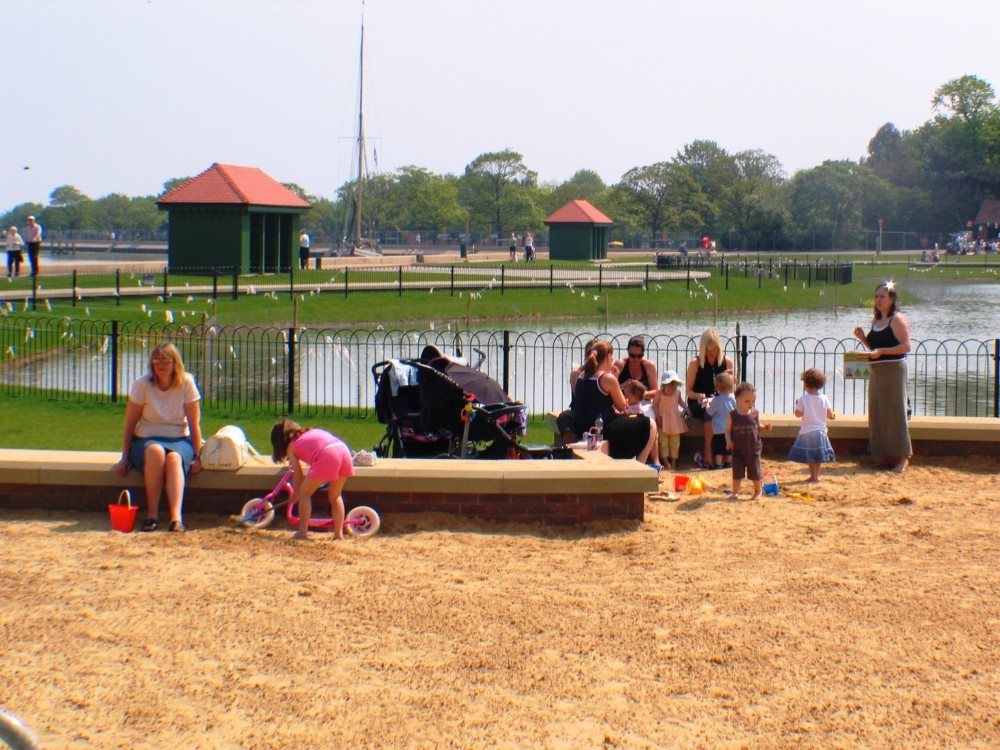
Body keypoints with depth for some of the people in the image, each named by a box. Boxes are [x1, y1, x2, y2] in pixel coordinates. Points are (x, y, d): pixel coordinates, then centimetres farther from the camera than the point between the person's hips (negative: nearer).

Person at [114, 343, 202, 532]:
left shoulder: (186, 383, -4)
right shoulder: (142, 385, -5)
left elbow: (194, 424, -2)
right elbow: (129, 424, -1)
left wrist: (197, 457, -5)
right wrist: (125, 458, -2)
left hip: (179, 440, 0)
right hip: (146, 440, 0)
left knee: (174, 458, -35)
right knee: (155, 451, -36)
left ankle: (176, 517, -51)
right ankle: (151, 514, -35)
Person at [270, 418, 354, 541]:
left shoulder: (291, 446, 17)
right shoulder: (310, 433, 34)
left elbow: (298, 474, 18)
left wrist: (295, 494, 32)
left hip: (328, 455, -6)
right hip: (344, 450, 6)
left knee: (305, 492, 11)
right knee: (335, 496, 21)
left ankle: (302, 531, 8)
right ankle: (338, 534, 16)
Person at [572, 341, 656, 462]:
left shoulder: (582, 377, 9)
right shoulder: (608, 378, -13)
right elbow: (622, 407, -2)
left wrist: (614, 411, 17)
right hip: (603, 429, -9)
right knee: (650, 426, 4)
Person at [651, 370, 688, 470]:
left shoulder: (677, 392, -2)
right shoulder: (659, 394, -16)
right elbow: (654, 405, -14)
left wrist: (685, 408, 5)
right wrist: (658, 417, -22)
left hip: (675, 419, 4)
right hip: (663, 420, -4)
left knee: (675, 441, 8)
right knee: (663, 441, -2)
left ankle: (673, 462, 16)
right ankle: (665, 461, 5)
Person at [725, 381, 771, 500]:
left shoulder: (755, 414, -3)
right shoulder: (733, 415, -8)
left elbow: (758, 427, 10)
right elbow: (728, 430, -1)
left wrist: (765, 428, -10)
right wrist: (729, 441, -15)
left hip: (753, 450, 1)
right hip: (738, 450, -1)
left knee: (755, 472, 6)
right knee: (737, 473, 3)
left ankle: (758, 492, 24)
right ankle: (735, 492, 16)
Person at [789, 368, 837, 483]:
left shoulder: (803, 399, -13)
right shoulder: (824, 398, -4)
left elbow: (798, 414, -10)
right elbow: (829, 414, -1)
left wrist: (797, 404, 7)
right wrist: (833, 414, 21)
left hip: (807, 431, -3)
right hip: (820, 430, 3)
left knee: (810, 456, 6)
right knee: (818, 455, 14)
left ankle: (813, 476, 5)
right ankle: (816, 475, 21)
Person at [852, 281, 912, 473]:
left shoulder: (897, 319, -9)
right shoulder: (876, 320, 15)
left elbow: (905, 346, -16)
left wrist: (881, 351, -24)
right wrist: (863, 338, 4)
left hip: (893, 370, -8)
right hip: (876, 371, 8)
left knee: (894, 412, -8)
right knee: (878, 414, 9)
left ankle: (901, 457, -4)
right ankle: (885, 456, 17)